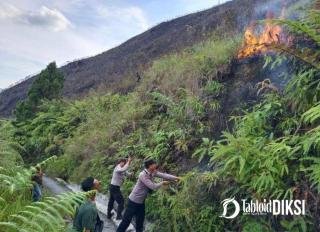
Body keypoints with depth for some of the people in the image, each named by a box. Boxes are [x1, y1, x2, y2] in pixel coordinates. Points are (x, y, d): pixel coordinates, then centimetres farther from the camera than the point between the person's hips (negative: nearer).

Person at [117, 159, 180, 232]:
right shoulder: (143, 175, -26)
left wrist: (176, 178, -9)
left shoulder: (153, 173, -2)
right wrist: (162, 183, -12)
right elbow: (153, 186, -26)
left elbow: (164, 175, -3)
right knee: (127, 220, -2)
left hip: (141, 201, 9)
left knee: (140, 221, 16)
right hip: (134, 201, -8)